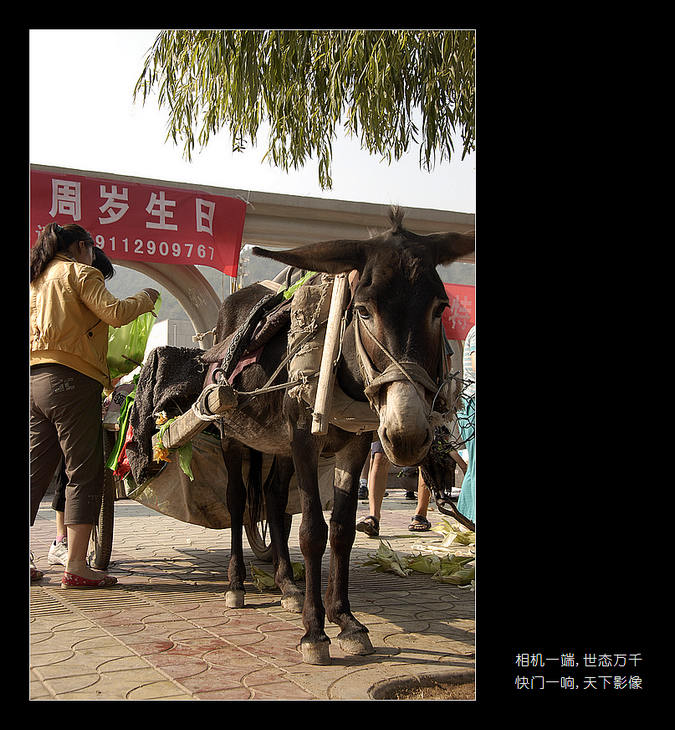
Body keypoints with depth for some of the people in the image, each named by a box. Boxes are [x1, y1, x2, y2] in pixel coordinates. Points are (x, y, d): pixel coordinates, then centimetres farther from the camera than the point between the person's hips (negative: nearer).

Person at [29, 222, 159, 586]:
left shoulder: (36, 279, 24)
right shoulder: (79, 272, 0)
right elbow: (114, 313, -11)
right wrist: (145, 298, 5)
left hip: (35, 378, 8)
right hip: (71, 379, -8)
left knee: (35, 471, 11)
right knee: (84, 473, -5)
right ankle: (76, 566, -8)